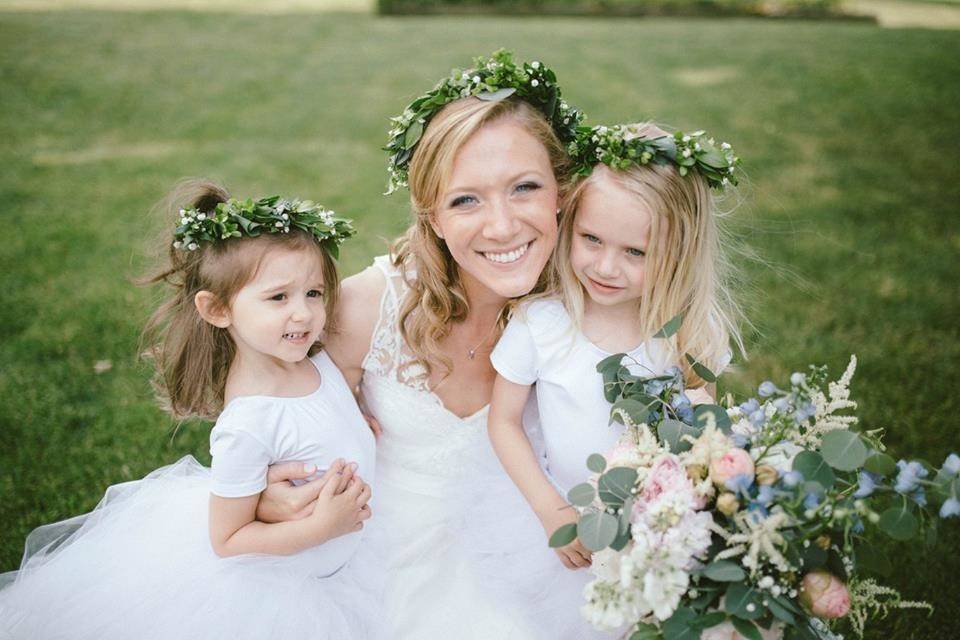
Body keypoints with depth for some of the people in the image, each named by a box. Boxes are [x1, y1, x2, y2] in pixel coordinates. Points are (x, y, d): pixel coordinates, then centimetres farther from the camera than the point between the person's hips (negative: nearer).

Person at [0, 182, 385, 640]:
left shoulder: (319, 361, -13)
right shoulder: (246, 428, -34)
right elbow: (226, 540, -23)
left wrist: (362, 427, -9)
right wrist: (320, 527, -30)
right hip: (268, 582, -6)